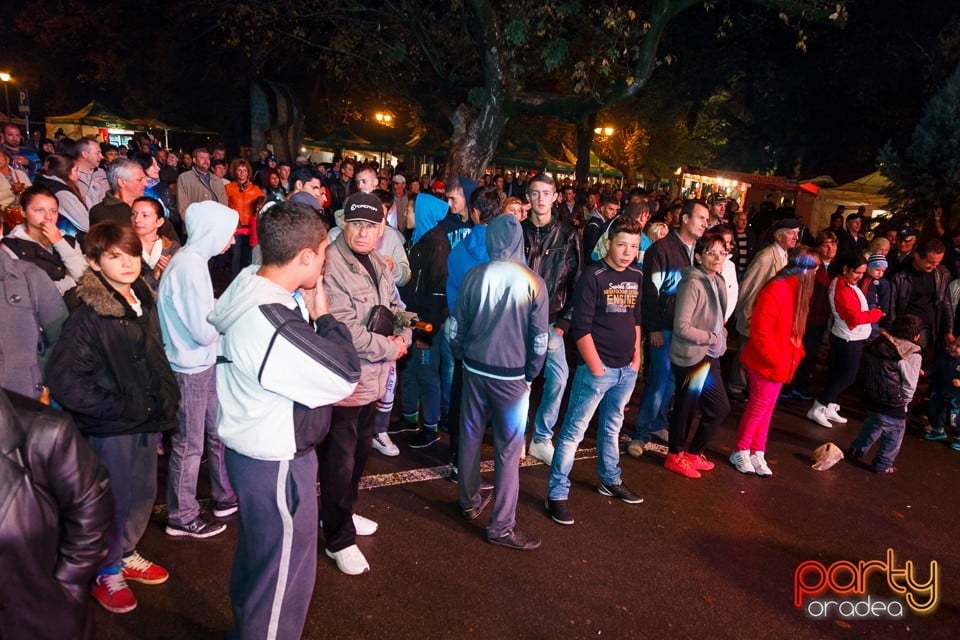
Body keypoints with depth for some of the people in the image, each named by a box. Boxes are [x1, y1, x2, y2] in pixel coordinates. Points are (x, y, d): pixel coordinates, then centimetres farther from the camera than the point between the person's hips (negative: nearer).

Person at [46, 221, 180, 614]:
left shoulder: (144, 302, 3)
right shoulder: (88, 316, -19)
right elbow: (63, 378, -22)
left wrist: (166, 397, 8)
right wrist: (115, 407, -19)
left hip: (147, 421, 7)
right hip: (111, 429, -7)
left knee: (144, 496, 19)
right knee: (115, 503, 8)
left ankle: (125, 555, 42)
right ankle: (104, 572, 32)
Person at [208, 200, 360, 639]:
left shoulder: (249, 283, -3)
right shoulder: (272, 324, -33)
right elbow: (344, 376, -22)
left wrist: (309, 313, -11)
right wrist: (321, 314, -14)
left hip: (254, 448, 10)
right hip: (276, 462, -10)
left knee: (256, 552, 30)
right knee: (285, 569, 11)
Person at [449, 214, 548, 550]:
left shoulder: (475, 276, -6)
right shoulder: (533, 282, -11)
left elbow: (456, 326, 1)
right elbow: (539, 339, -6)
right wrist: (530, 374, 8)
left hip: (475, 369, 3)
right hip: (511, 374, -3)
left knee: (470, 435, 19)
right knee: (508, 449, 5)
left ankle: (470, 501, 35)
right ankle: (501, 526, 12)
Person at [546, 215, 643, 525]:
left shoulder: (637, 277, 7)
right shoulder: (592, 276, -12)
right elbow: (580, 328, -15)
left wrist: (637, 358, 12)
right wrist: (596, 367, -15)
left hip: (627, 369, 6)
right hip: (596, 368, -6)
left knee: (612, 427, 21)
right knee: (574, 431, -1)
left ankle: (610, 481, 36)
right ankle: (557, 494, 7)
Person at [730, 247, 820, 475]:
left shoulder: (797, 289, 8)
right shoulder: (776, 290, -22)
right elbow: (760, 330, -25)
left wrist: (796, 353, 7)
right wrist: (774, 359, -21)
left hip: (780, 363, 9)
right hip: (766, 362, -9)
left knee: (766, 408, 15)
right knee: (759, 406, 3)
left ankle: (757, 453, 25)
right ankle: (740, 452, 18)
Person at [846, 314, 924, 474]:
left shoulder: (877, 344, 0)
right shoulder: (912, 355, -16)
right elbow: (909, 385, -13)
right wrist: (904, 404, 4)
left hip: (871, 397, 6)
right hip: (892, 406, -6)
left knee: (872, 425, 29)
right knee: (894, 434, 15)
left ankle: (855, 451, 38)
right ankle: (883, 464, 27)